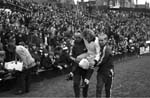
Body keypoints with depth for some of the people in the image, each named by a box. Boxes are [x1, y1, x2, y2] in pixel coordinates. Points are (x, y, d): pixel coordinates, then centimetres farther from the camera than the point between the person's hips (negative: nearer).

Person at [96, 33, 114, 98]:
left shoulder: (107, 49, -17)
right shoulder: (100, 48, 6)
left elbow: (102, 61, -20)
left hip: (108, 71, -5)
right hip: (101, 71, 6)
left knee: (108, 88, 9)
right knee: (99, 87, -5)